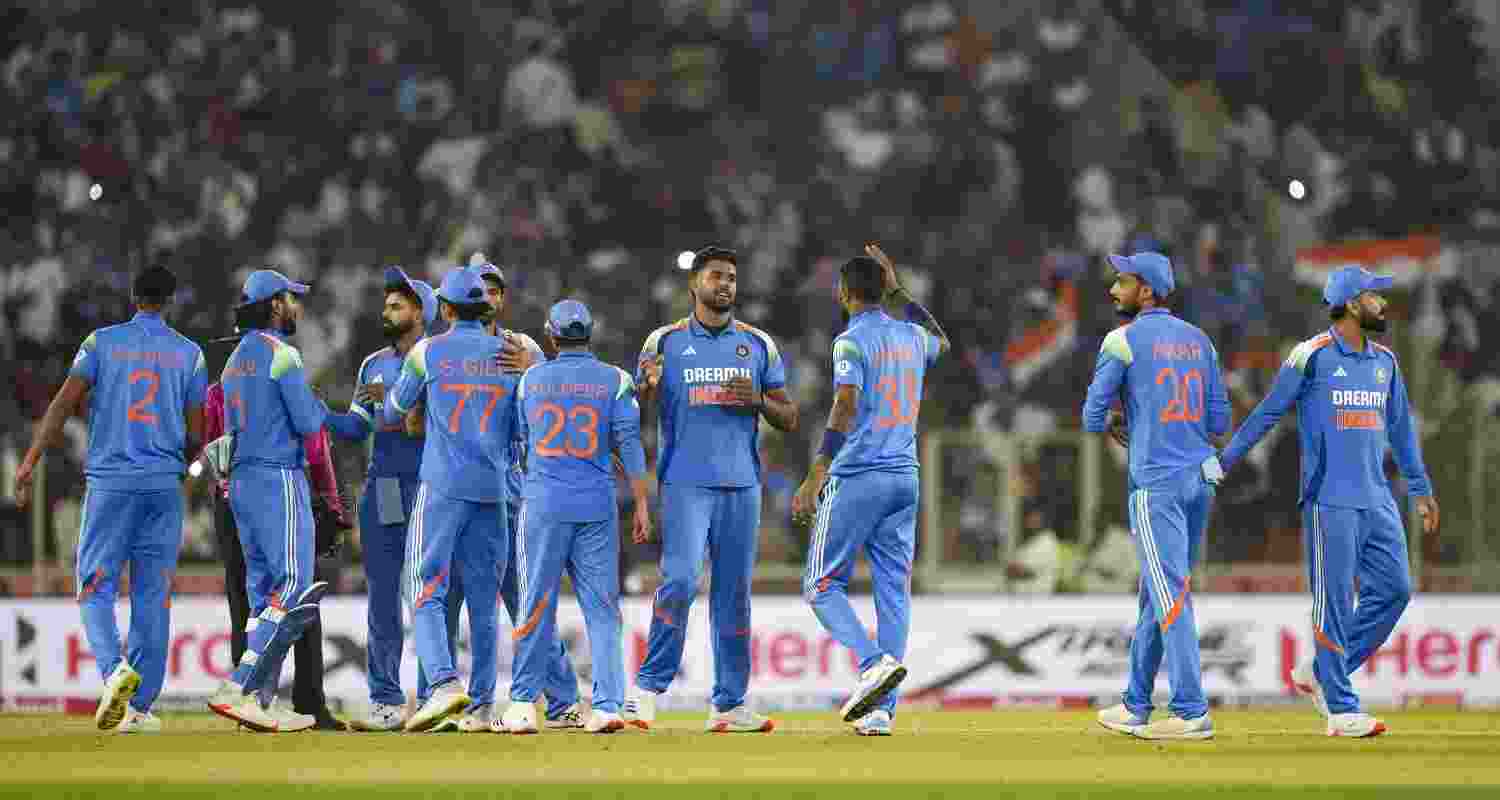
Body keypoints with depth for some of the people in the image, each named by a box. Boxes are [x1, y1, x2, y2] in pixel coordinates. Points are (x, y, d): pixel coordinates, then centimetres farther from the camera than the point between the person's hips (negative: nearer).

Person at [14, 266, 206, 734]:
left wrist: (29, 462, -8)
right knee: (153, 594, 6)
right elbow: (196, 433, 5)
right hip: (165, 485, 2)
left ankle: (115, 668, -24)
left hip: (109, 483, -2)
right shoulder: (189, 353, 6)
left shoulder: (103, 341, 2)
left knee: (95, 587, 3)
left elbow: (65, 402, -7)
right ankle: (139, 707, 4)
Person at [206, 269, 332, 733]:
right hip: (278, 480, -9)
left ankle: (262, 702, 4)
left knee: (263, 589, 9)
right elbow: (307, 423, -13)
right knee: (293, 588, -12)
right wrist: (320, 405, 6)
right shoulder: (281, 354, -9)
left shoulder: (235, 360, 18)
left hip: (241, 483, 9)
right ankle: (236, 690, -22)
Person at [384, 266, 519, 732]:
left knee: (426, 592, -5)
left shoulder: (428, 352, 0)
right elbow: (524, 429, 8)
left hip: (442, 486, -4)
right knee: (483, 598, 9)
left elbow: (391, 414, 10)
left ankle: (445, 682, -25)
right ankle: (483, 704, 8)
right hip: (493, 489, 4)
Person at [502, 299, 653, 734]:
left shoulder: (531, 378, 6)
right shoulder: (614, 380, 1)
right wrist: (642, 504, -1)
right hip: (597, 507, 0)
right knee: (601, 607, 3)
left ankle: (524, 705, 5)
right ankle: (607, 705, -5)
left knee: (536, 605, 5)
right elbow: (629, 443, -3)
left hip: (543, 505, 0)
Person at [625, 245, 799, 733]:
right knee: (679, 581, -17)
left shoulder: (759, 345, 12)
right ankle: (648, 689, -8)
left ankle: (728, 704, 8)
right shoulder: (665, 342, 5)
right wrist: (646, 386, -19)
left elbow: (789, 419, 13)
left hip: (741, 486, 3)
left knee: (734, 592, 4)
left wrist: (758, 400, -7)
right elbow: (634, 413, 3)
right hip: (685, 482, -3)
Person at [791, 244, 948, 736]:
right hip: (905, 479, 6)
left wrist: (815, 478, -24)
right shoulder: (911, 337, 12)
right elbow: (941, 342, 38)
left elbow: (845, 408, -21)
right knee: (893, 589, 5)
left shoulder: (853, 341, -8)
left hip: (858, 477, -6)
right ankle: (881, 709, -1)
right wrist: (899, 293, 40)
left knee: (822, 585, 2)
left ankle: (874, 662, -21)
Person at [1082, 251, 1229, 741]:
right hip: (1201, 479, 7)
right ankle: (1136, 707, 23)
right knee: (1157, 593, 16)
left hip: (1156, 483, -7)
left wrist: (1109, 429, 18)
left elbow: (1093, 418, -3)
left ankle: (1192, 713, -17)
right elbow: (1219, 420, 12)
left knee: (1170, 595, -10)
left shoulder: (1123, 341, -5)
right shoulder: (1199, 340, 13)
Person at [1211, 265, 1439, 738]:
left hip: (1377, 499, 7)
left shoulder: (1384, 361, 13)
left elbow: (1400, 428, 21)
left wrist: (1420, 489, 22)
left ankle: (1319, 673, 15)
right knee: (1335, 602, -4)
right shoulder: (1313, 356, -7)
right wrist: (1223, 463, -2)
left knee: (1394, 590, 2)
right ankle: (1341, 710, 1)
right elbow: (1268, 413, -3)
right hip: (1330, 501, -7)